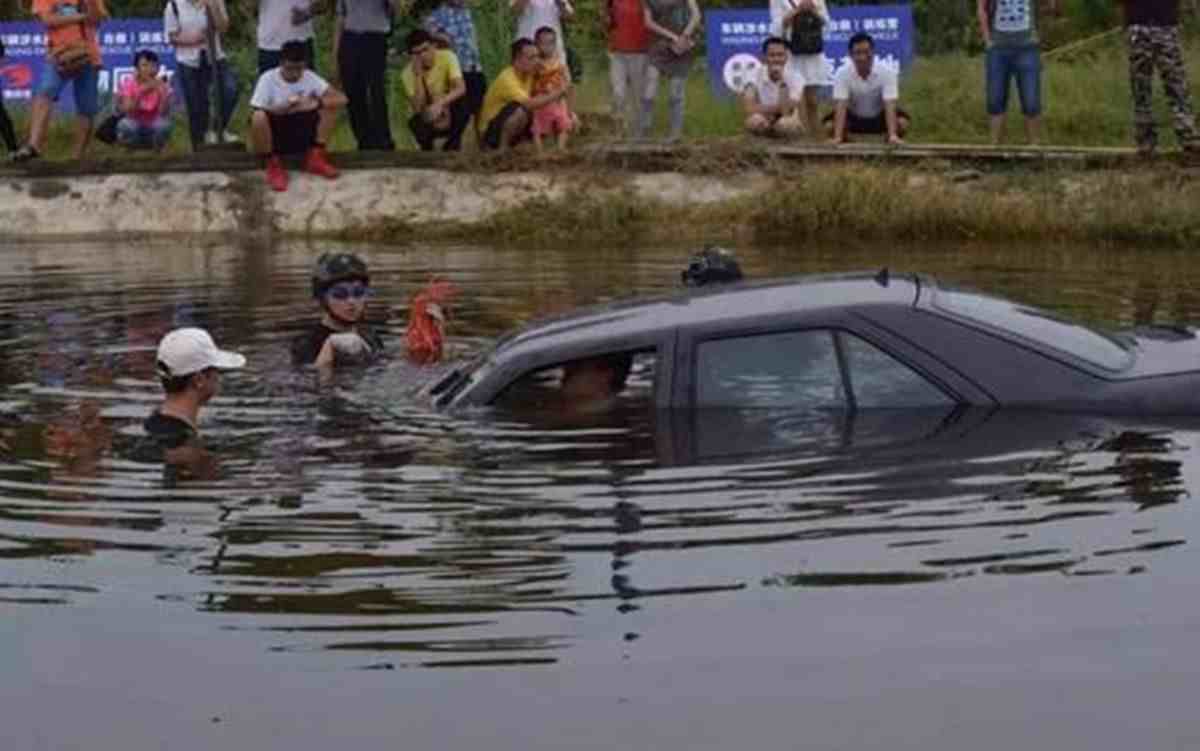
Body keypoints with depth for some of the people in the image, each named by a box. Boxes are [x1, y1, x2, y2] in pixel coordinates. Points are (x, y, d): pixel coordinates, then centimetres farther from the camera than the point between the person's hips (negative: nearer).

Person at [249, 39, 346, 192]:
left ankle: (315, 157, -2)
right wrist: (285, 107, -32)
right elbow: (257, 114, -20)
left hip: (301, 135, 3)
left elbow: (341, 99, -12)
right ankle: (273, 165, -13)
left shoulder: (309, 77, -6)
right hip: (274, 135, -3)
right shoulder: (268, 79, -15)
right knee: (258, 117, -36)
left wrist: (315, 103, -28)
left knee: (330, 106, -13)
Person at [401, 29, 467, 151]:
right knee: (415, 122, -34)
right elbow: (418, 108, -25)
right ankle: (427, 144, 1)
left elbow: (461, 89, -30)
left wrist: (440, 103, -46)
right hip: (429, 121, 0)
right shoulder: (408, 73, -16)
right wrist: (418, 75, -31)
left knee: (462, 101, -32)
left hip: (451, 115, 0)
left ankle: (453, 143, -8)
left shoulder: (447, 57, -17)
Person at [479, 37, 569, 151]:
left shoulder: (529, 74, 3)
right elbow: (529, 104, -35)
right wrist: (556, 94, -29)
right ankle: (502, 149, -18)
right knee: (521, 110, -32)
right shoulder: (507, 78, -24)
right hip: (491, 131, -9)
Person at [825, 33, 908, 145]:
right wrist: (837, 137, -44)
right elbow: (841, 106, -32)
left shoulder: (887, 73, -27)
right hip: (853, 118, 0)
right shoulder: (842, 74, -25)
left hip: (879, 118, 0)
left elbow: (890, 106, -34)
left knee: (902, 122, -29)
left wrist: (893, 136, -47)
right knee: (830, 125, -27)